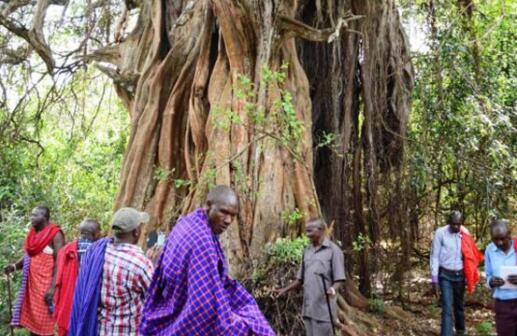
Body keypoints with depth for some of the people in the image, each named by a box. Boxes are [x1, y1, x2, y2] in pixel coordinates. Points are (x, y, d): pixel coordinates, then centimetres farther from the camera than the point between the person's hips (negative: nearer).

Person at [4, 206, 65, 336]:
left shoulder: (55, 234, -10)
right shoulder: (33, 234, 13)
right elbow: (28, 256, 19)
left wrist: (52, 287, -20)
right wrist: (15, 266, -1)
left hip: (45, 284, -7)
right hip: (31, 283, 7)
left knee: (45, 321, -3)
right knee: (31, 318, 9)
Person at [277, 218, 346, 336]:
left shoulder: (333, 250, -5)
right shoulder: (307, 251, 14)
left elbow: (339, 279, -9)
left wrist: (333, 289, -28)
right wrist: (285, 290, 11)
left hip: (323, 307, -6)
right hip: (308, 307, 6)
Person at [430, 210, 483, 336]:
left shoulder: (465, 234, -3)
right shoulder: (440, 233, -13)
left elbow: (469, 255, 4)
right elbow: (435, 257, -9)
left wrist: (469, 276, 2)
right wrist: (434, 280, -11)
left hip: (460, 275, 4)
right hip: (445, 276, -4)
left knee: (459, 306, 20)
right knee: (447, 309, -8)